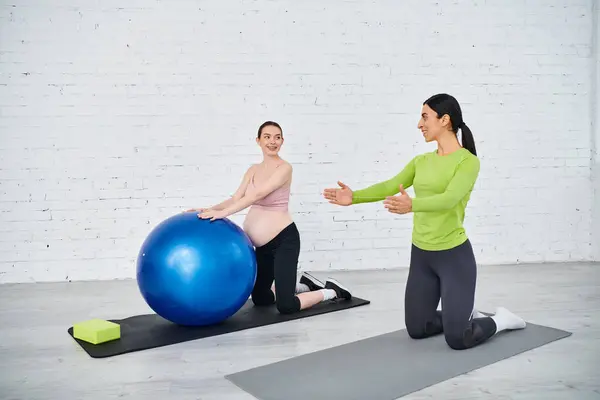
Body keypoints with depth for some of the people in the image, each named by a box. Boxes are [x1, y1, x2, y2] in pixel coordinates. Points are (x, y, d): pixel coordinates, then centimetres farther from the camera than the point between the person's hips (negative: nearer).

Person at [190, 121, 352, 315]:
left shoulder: (284, 168, -13)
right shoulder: (253, 170, 9)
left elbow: (258, 194, -25)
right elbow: (236, 198, 3)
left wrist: (223, 213, -32)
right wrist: (210, 209, -13)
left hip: (284, 239, -8)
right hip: (264, 244, 8)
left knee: (286, 306, -13)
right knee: (260, 299, 17)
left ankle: (331, 291, 12)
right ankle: (305, 285, 36)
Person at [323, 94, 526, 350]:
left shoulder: (468, 160, -13)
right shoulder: (421, 161, 8)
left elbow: (449, 198, -30)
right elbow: (390, 186, -4)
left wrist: (411, 205, -47)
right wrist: (355, 197, -19)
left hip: (454, 255, -7)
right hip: (421, 255, 7)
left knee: (457, 339, -3)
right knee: (417, 329, 15)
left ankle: (501, 320, 27)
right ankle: (464, 313, 41)